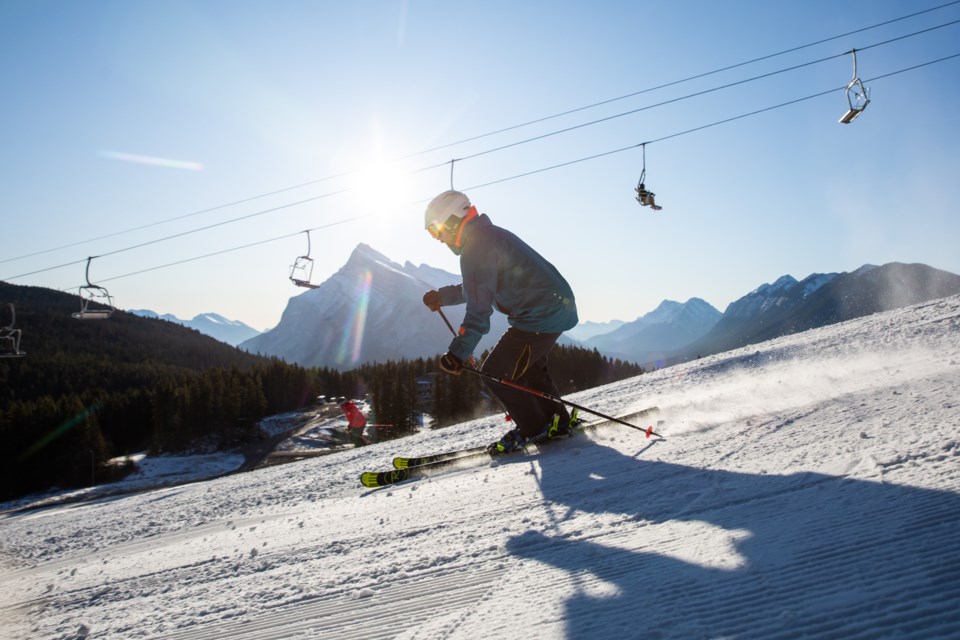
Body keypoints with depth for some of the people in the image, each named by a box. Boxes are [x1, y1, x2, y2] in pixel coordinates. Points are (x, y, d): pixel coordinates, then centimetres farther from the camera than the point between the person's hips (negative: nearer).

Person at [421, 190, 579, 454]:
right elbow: (479, 287, 28)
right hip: (557, 306, 11)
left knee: (496, 373, -4)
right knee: (528, 368, 26)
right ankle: (557, 421, 35)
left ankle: (532, 429, 11)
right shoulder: (490, 234, 16)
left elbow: (479, 307, -25)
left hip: (540, 316, -11)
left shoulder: (475, 247, -17)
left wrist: (458, 351, -29)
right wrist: (442, 296, 20)